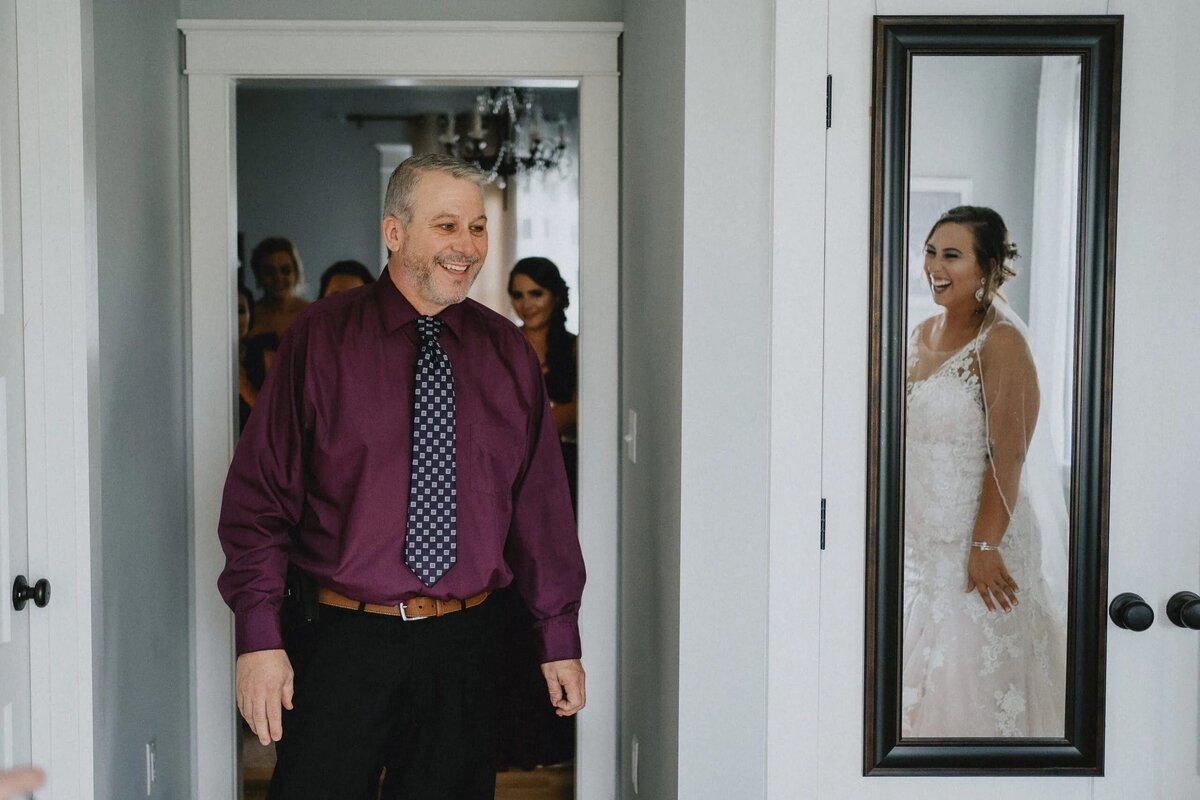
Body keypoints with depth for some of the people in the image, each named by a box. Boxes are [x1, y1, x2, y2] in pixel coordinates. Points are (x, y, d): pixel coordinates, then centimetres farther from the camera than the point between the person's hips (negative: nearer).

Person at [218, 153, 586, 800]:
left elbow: (541, 501, 8)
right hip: (339, 643, -2)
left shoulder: (507, 353, 6)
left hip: (462, 648, 3)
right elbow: (258, 493, -4)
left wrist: (559, 638, 7)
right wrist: (259, 638, -11)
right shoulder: (320, 339, -2)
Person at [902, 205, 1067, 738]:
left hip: (977, 539, -8)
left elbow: (1008, 458, -19)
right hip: (919, 535, 8)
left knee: (971, 676, 0)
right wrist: (899, 522, 17)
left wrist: (985, 548, -22)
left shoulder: (1001, 343, -15)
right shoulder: (923, 333, 9)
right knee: (921, 670, 14)